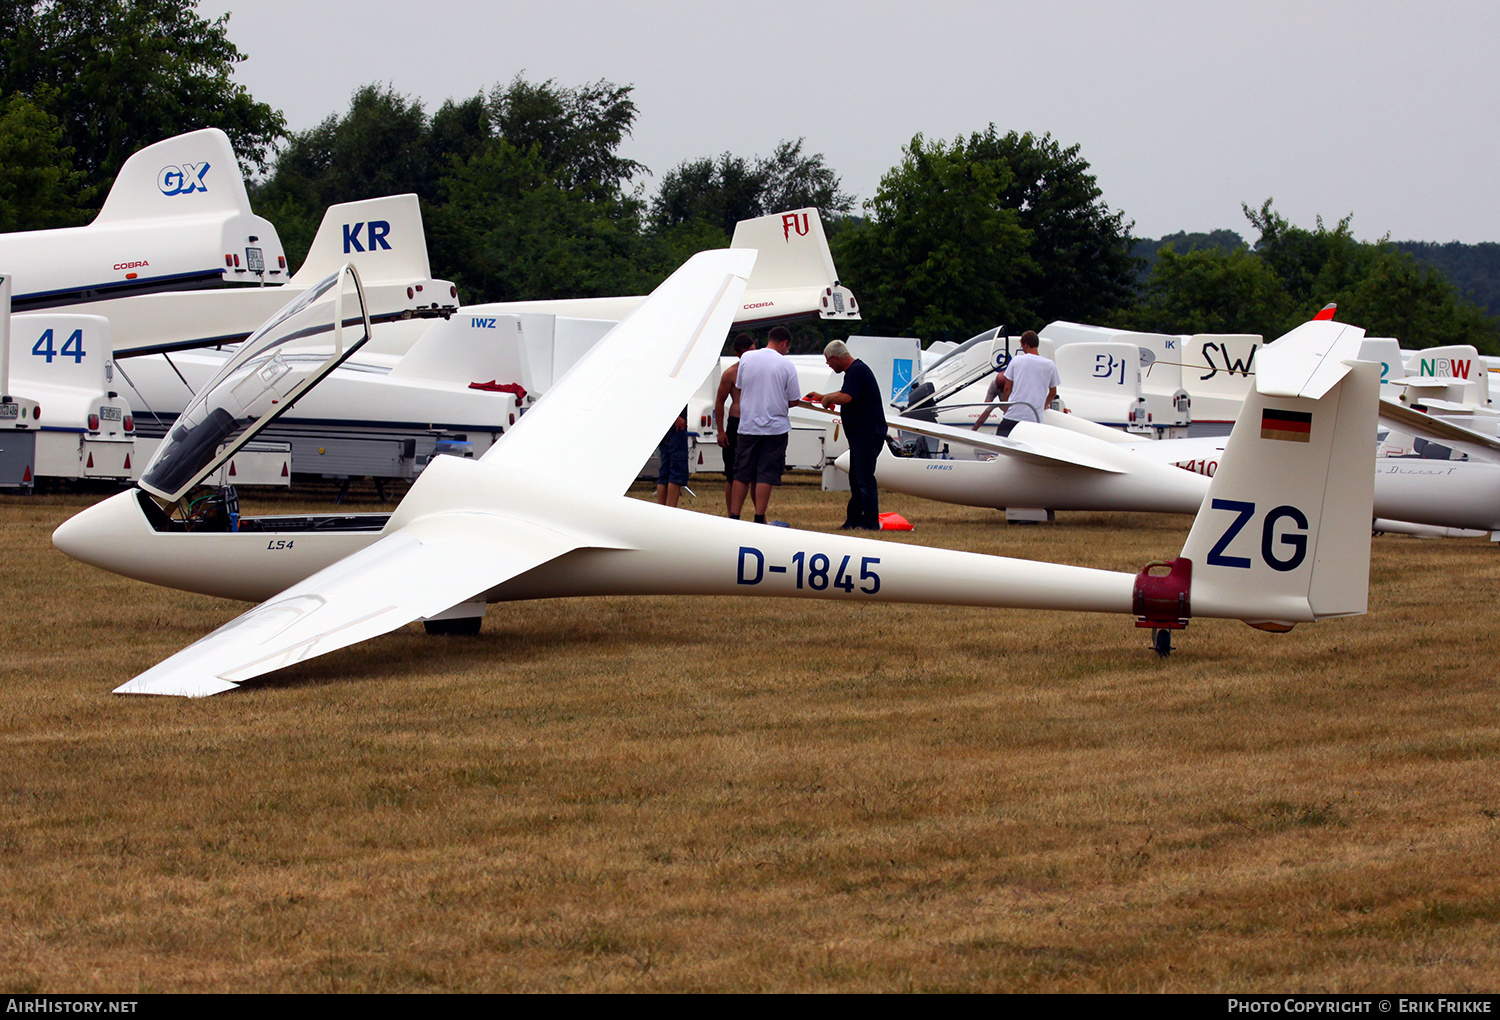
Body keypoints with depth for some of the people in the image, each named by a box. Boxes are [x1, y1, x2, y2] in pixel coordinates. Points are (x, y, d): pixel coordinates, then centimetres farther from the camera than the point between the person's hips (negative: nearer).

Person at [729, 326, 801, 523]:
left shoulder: (746, 358, 1)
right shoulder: (786, 365, -7)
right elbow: (794, 400, -3)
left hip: (747, 425, 3)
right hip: (775, 426, -3)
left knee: (742, 474, 9)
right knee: (766, 475, 0)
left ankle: (734, 517, 7)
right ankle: (759, 519, -3)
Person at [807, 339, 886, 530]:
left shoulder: (857, 371, -16)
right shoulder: (854, 370, 18)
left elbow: (845, 397, -28)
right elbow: (844, 393, 36)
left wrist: (828, 399, -10)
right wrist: (821, 396, 40)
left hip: (867, 434, -11)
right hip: (860, 434, 11)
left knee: (864, 479, -10)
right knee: (856, 479, 14)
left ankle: (870, 522, -9)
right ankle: (853, 520, 19)